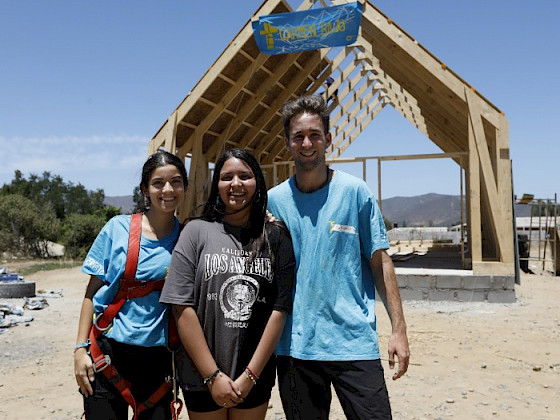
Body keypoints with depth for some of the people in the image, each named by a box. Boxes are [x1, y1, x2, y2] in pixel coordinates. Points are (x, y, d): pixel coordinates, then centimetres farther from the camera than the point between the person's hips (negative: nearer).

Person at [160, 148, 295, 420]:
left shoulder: (277, 238, 0)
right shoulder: (197, 231, -4)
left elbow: (280, 309, -4)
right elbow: (182, 308, -7)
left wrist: (250, 375, -8)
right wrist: (213, 376, -10)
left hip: (256, 376, 1)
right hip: (201, 375, -1)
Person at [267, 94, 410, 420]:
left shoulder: (355, 192, -3)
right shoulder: (273, 200, 3)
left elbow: (380, 262, -1)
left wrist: (399, 329, -4)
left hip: (355, 342, -2)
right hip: (294, 345, 2)